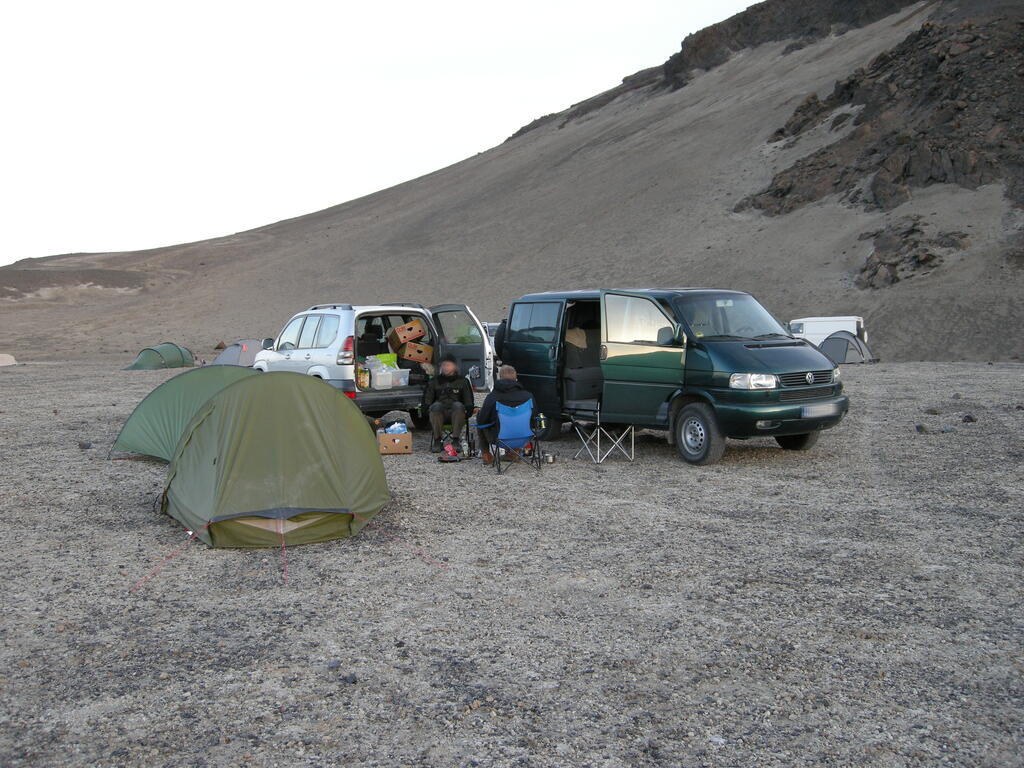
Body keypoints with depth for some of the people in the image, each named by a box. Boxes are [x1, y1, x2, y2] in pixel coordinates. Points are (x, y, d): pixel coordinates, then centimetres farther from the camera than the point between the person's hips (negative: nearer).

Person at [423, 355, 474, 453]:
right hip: (439, 413, 1)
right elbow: (427, 400, 17)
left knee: (458, 405, -35)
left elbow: (469, 401, 13)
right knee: (436, 406, -34)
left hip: (456, 412, -1)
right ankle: (437, 440, -30)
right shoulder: (434, 381, 21)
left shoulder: (462, 381, 18)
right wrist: (429, 408, -5)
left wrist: (467, 411, -6)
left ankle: (456, 439, -32)